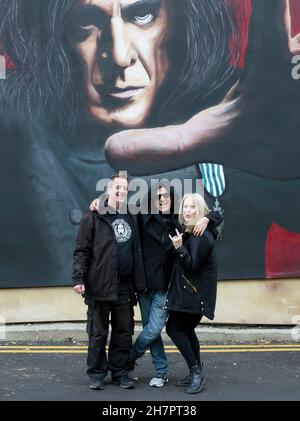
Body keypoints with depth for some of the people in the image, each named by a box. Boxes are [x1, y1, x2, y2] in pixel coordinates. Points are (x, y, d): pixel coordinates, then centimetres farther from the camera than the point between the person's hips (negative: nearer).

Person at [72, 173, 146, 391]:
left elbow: (137, 252, 16)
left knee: (124, 332, 9)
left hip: (125, 287, 4)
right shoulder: (94, 218, -2)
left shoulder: (132, 219, 12)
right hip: (100, 286, -4)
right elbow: (82, 251, -5)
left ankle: (120, 372, 20)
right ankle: (97, 374, 16)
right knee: (98, 333, 5)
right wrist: (79, 278, -13)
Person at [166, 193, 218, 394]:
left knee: (174, 328, -8)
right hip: (190, 293, 10)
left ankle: (196, 371, -1)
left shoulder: (202, 236, -16)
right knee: (186, 330, 14)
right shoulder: (190, 232, 13)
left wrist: (179, 248, -26)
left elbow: (192, 265, -19)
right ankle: (196, 374, 23)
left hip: (195, 294, -10)